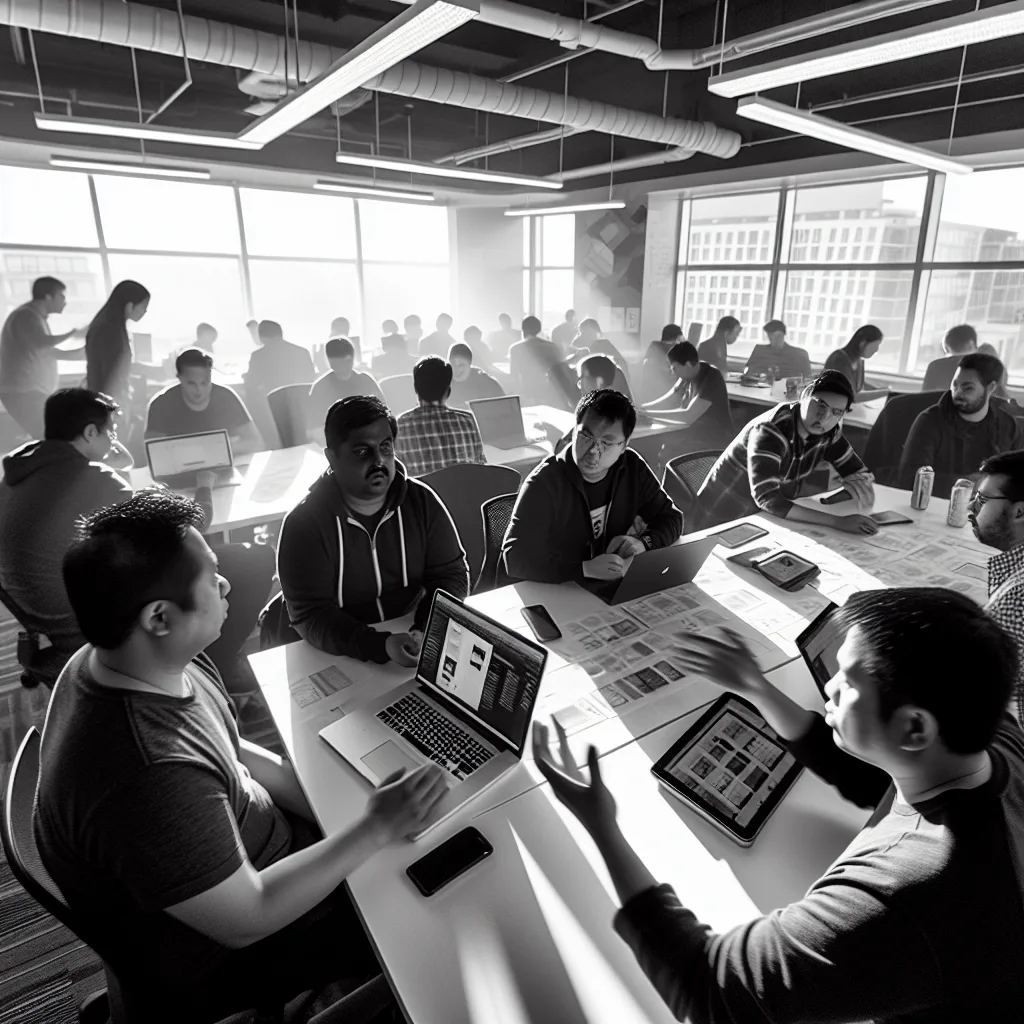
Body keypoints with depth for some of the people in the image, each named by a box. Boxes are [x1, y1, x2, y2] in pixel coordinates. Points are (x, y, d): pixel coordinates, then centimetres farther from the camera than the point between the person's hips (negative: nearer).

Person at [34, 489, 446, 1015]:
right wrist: (375, 828, -23)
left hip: (238, 842, 7)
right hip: (219, 956, -7)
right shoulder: (149, 778, -42)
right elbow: (246, 920, -29)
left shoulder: (164, 661, -13)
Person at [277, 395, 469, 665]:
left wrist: (426, 632, -19)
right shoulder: (303, 522, -12)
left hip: (412, 636, 1)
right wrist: (382, 646, -31)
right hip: (340, 655, 0)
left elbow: (452, 574, 0)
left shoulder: (422, 500, -3)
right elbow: (311, 615, -16)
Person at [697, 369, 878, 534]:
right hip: (723, 520, -6)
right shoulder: (770, 431, -28)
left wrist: (858, 484, -23)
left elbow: (858, 471, 2)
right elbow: (767, 498, -37)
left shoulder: (829, 431, -7)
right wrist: (837, 521, -42)